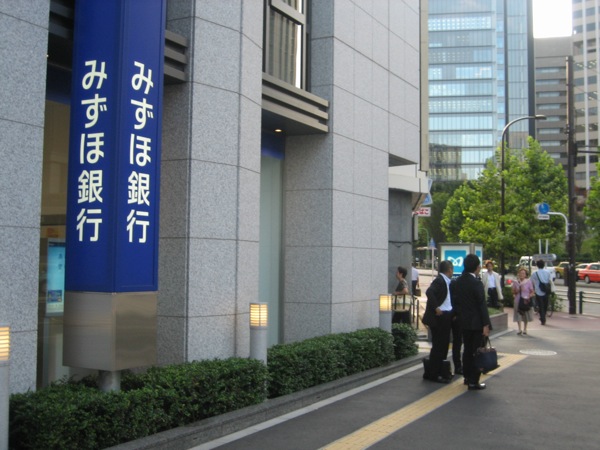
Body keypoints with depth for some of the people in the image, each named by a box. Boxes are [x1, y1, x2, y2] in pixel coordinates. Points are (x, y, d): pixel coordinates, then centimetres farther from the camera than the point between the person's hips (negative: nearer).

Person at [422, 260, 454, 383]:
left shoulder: (446, 281, 13)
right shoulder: (439, 280, -17)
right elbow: (429, 292, -32)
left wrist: (451, 311, 8)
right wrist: (436, 308, -27)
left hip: (445, 318, 10)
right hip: (439, 318, -10)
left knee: (443, 345, 16)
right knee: (438, 346, -5)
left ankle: (440, 371, 26)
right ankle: (434, 374, 2)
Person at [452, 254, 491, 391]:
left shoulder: (457, 282, 4)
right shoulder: (476, 283, -17)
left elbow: (454, 301, 9)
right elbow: (482, 305, -17)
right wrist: (486, 324, -15)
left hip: (464, 322, 7)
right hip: (476, 323, -7)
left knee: (467, 350, 17)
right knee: (476, 352, 0)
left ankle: (467, 376, 26)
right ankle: (473, 381, 1)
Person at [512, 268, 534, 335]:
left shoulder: (528, 281, -2)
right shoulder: (515, 282, 3)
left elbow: (532, 292, 1)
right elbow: (513, 292, 8)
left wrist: (529, 297, -16)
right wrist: (517, 291, -12)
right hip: (518, 300, 1)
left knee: (526, 315, 6)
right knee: (518, 314, -1)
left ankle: (525, 329, 19)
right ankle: (519, 329, 6)